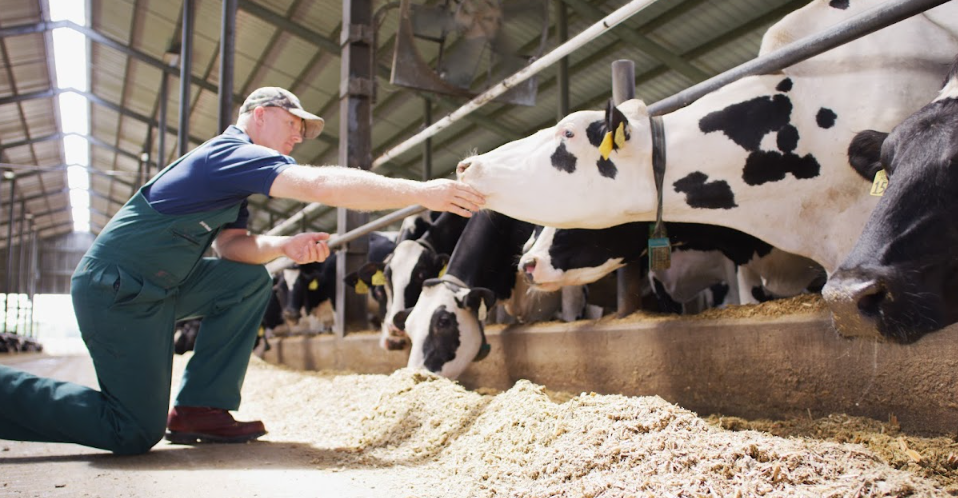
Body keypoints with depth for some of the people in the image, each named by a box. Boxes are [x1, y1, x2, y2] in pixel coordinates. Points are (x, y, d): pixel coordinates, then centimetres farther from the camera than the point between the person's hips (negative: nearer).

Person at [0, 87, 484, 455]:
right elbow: (320, 184, -29)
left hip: (151, 285, 10)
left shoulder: (231, 171, 17)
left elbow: (233, 243, 8)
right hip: (116, 291, -10)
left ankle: (197, 409, 4)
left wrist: (285, 245, -13)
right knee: (136, 434, -6)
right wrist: (421, 191, -29)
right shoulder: (234, 151, -15)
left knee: (249, 281, 5)